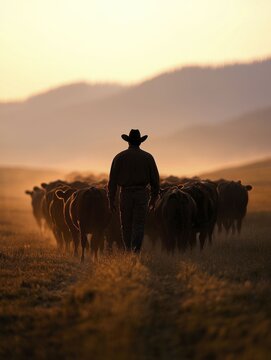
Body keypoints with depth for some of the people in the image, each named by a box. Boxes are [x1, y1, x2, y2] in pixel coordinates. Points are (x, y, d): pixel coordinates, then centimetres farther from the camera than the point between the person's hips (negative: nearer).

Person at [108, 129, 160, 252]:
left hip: (125, 193, 0)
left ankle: (129, 252, 20)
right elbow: (155, 179, 4)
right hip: (142, 193, 0)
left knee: (126, 225, 12)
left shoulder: (119, 157, 2)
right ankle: (136, 252, -15)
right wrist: (153, 198, 13)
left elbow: (112, 180, -1)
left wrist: (111, 200, 3)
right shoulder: (147, 157, 4)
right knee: (139, 226, -1)